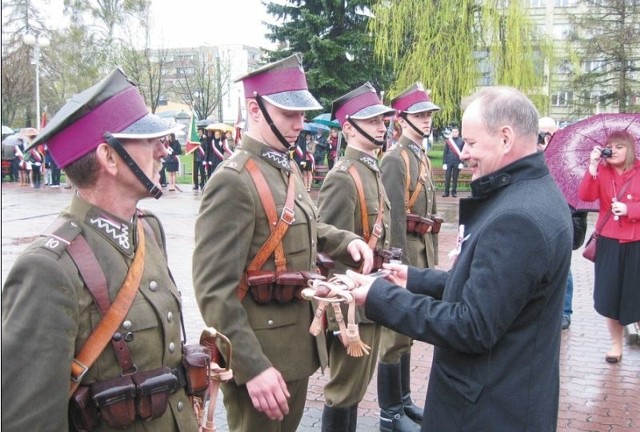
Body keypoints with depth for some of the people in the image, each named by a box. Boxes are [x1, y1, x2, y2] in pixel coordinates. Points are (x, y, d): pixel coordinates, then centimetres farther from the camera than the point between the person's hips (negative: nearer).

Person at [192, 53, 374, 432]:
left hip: (298, 341, 9)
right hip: (259, 351, -9)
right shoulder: (233, 181, -21)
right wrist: (252, 366, -26)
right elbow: (214, 288, -24)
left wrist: (346, 241, 4)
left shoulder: (288, 169, 7)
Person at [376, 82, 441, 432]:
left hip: (422, 250, 9)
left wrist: (432, 256, 16)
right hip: (404, 251, -9)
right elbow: (394, 217, -19)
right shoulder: (394, 159, -14)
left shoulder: (423, 157, 14)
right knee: (395, 333, -1)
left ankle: (403, 400, 31)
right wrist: (401, 264, -21)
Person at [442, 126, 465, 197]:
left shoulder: (462, 141, 3)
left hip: (457, 163, 0)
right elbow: (445, 153, 4)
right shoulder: (448, 141, 4)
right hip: (449, 162, 0)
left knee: (455, 178, 6)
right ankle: (446, 192, 6)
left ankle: (454, 192, 12)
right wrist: (444, 163, -2)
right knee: (447, 178, 1)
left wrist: (462, 163, -6)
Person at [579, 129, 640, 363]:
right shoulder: (602, 171, 1)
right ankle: (616, 344, 22)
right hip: (609, 241, 2)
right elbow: (586, 196, -15)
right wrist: (592, 167, -22)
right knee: (610, 295, 6)